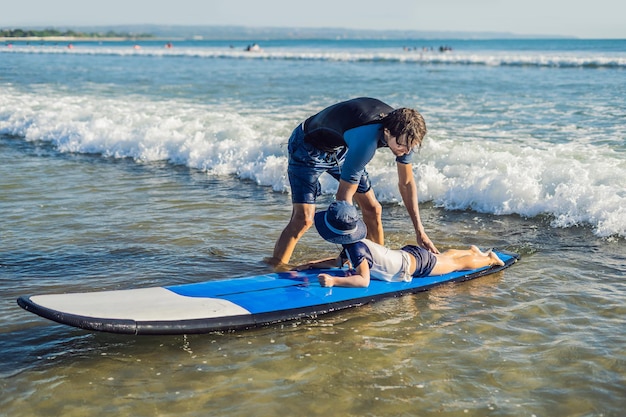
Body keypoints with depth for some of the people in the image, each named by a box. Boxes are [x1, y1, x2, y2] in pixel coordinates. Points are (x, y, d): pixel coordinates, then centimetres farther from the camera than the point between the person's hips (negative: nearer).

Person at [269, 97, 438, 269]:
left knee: (373, 209, 5)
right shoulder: (366, 140, -41)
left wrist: (419, 231, -4)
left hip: (341, 147, 8)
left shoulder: (402, 133, -18)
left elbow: (407, 182, -3)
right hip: (308, 148, -7)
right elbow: (343, 196, -31)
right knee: (303, 218, -21)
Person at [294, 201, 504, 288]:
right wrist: (311, 265, 0)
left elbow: (363, 280, -44)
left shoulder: (357, 249, -37)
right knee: (443, 257, 35)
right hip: (407, 254, 7)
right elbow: (339, 261, 10)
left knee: (457, 264, 17)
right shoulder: (351, 245, -9)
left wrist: (334, 281, -52)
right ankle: (472, 251, 59)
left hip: (417, 263, -7)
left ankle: (489, 258, 38)